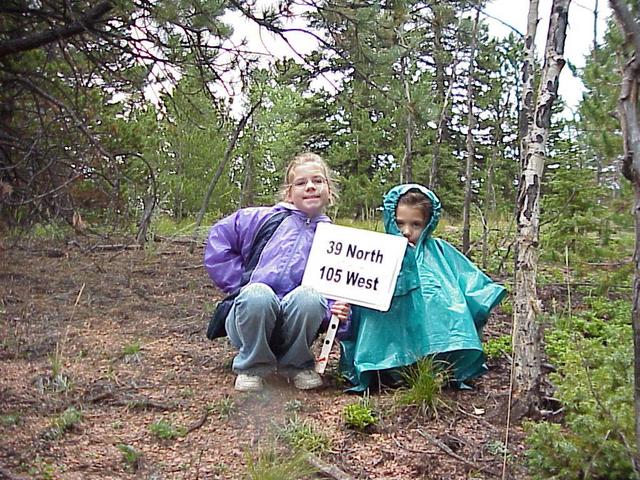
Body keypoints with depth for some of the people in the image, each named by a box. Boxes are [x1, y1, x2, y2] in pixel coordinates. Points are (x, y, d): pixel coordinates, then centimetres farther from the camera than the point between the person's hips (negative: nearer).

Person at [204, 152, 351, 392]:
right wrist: (241, 283, 0)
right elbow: (218, 238, 6)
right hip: (251, 313, -1)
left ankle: (297, 364, -5)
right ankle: (252, 367, -10)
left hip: (294, 325, 1)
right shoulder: (264, 219, 5)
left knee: (309, 296, -31)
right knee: (257, 294, -36)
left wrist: (336, 310, -13)